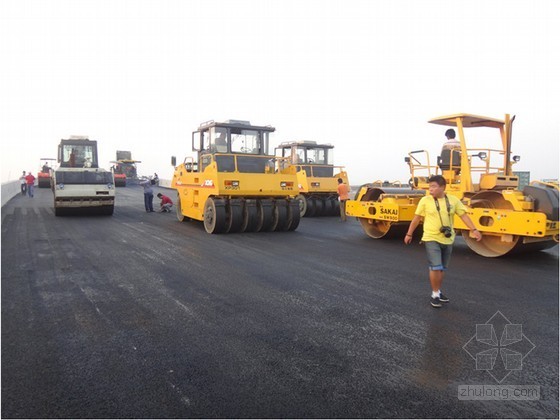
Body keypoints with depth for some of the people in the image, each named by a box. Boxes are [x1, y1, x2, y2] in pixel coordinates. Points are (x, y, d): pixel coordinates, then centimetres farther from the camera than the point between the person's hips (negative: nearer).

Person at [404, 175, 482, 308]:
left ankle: (438, 291, 30)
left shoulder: (453, 200, -1)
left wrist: (474, 230, -10)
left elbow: (464, 215, 1)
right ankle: (434, 294, 5)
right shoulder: (425, 201, -6)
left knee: (441, 269, 14)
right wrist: (409, 234, 6)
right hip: (431, 239, -3)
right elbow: (416, 218, 1)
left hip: (447, 240, 3)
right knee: (435, 268, -11)